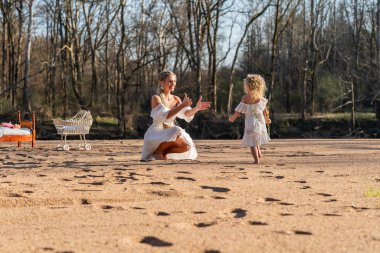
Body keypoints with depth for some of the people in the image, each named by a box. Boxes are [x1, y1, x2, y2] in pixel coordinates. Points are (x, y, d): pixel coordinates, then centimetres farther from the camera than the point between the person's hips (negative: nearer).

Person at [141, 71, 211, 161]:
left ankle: (162, 152, 4)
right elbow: (165, 115, -24)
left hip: (169, 133, 6)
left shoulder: (176, 99, 8)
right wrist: (182, 105, -34)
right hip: (156, 133, -6)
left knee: (187, 147, -14)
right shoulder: (156, 98, -11)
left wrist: (196, 108, -28)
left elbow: (186, 113, -7)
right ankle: (158, 151, -12)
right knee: (177, 132, -32)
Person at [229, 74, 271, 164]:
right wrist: (267, 119, 25)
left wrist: (233, 117, 7)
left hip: (250, 121, -5)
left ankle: (257, 159, -4)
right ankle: (259, 153, 25)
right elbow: (265, 111, 7)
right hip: (260, 121, 5)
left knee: (252, 142, 1)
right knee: (256, 139, 29)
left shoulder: (245, 98, -11)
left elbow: (239, 110, -8)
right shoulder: (261, 97, 0)